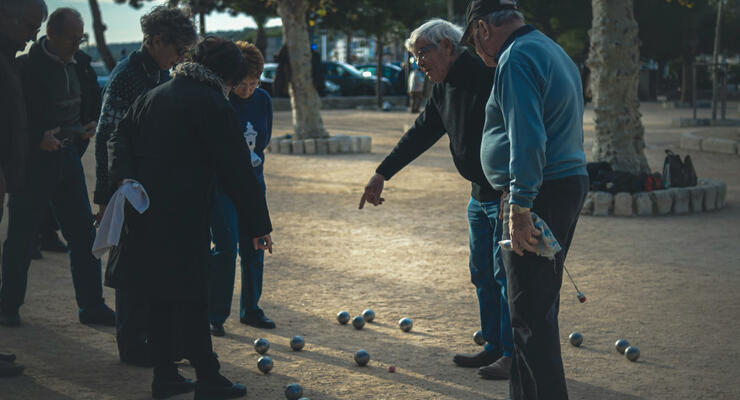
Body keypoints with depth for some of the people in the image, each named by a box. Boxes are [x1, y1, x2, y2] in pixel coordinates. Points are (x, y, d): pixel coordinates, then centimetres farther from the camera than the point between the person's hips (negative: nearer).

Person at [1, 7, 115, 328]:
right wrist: (38, 138, -20)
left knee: (83, 233, 6)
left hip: (67, 156, 6)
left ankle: (92, 306, 14)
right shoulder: (26, 66, -14)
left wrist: (92, 125, 5)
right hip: (32, 158, -6)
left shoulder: (81, 63, 6)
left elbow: (93, 103, 22)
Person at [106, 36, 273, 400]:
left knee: (160, 295, 13)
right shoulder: (213, 105, -9)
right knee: (190, 300, -1)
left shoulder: (152, 96, 15)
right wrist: (258, 226, -6)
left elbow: (119, 137, 9)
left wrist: (124, 178, -6)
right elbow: (237, 171, -10)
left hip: (144, 215, 7)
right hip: (183, 217, -7)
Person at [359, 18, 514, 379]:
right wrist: (382, 174, 18)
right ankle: (494, 347, 23)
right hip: (480, 193, 10)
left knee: (506, 272, -5)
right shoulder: (444, 88, 11)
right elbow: (421, 133, 19)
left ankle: (514, 354, 3)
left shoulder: (487, 75, -19)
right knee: (482, 273, 14)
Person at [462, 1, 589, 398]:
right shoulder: (553, 51, 20)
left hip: (540, 193, -11)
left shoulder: (516, 59, -13)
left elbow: (527, 138, -24)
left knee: (531, 313, -8)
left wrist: (520, 206, -25)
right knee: (541, 304, 17)